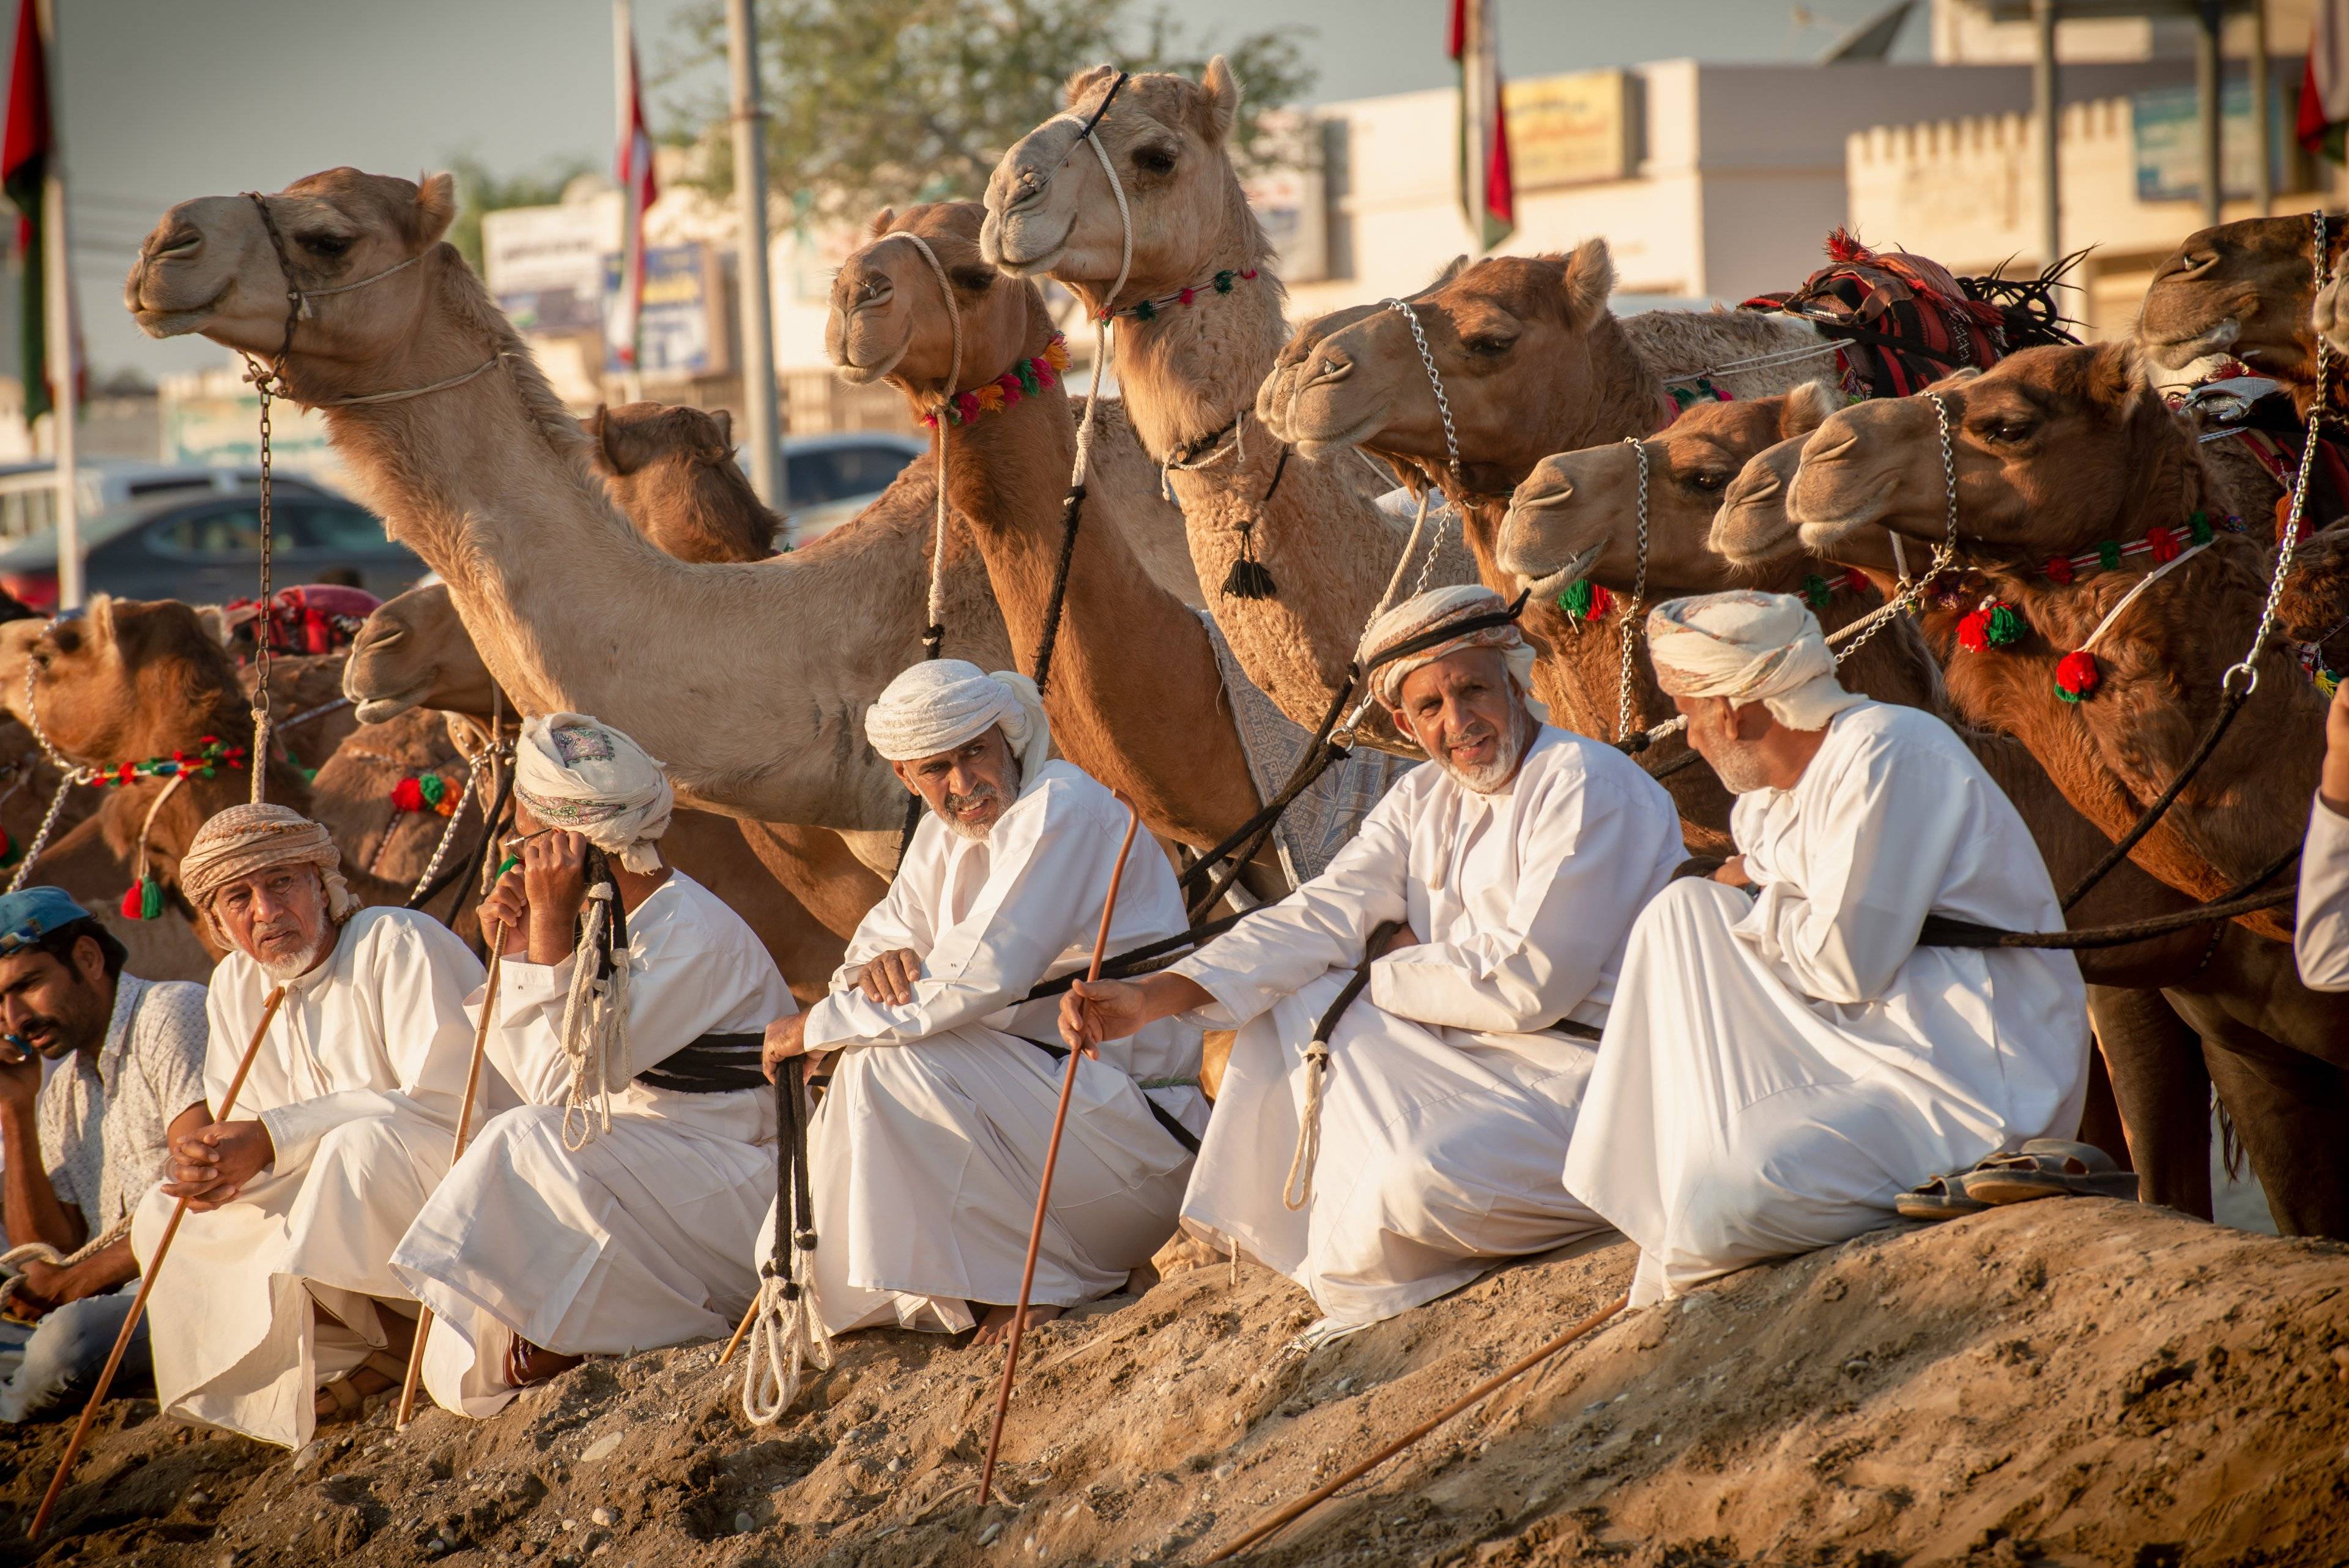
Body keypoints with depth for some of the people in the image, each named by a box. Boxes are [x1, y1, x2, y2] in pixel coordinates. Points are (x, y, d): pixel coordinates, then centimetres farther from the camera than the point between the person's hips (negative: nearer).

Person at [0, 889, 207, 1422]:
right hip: (119, 1293, 7)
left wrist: (77, 1278, -8)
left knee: (70, 1335, -32)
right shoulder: (60, 1093, 20)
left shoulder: (175, 1013, -4)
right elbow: (51, 1255, 13)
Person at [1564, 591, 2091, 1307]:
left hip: (1975, 1091, -10)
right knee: (1685, 911, 6)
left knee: (1724, 1203, -31)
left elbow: (1849, 963, -20)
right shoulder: (1773, 796, 13)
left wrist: (1758, 905, -3)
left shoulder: (1888, 753, -16)